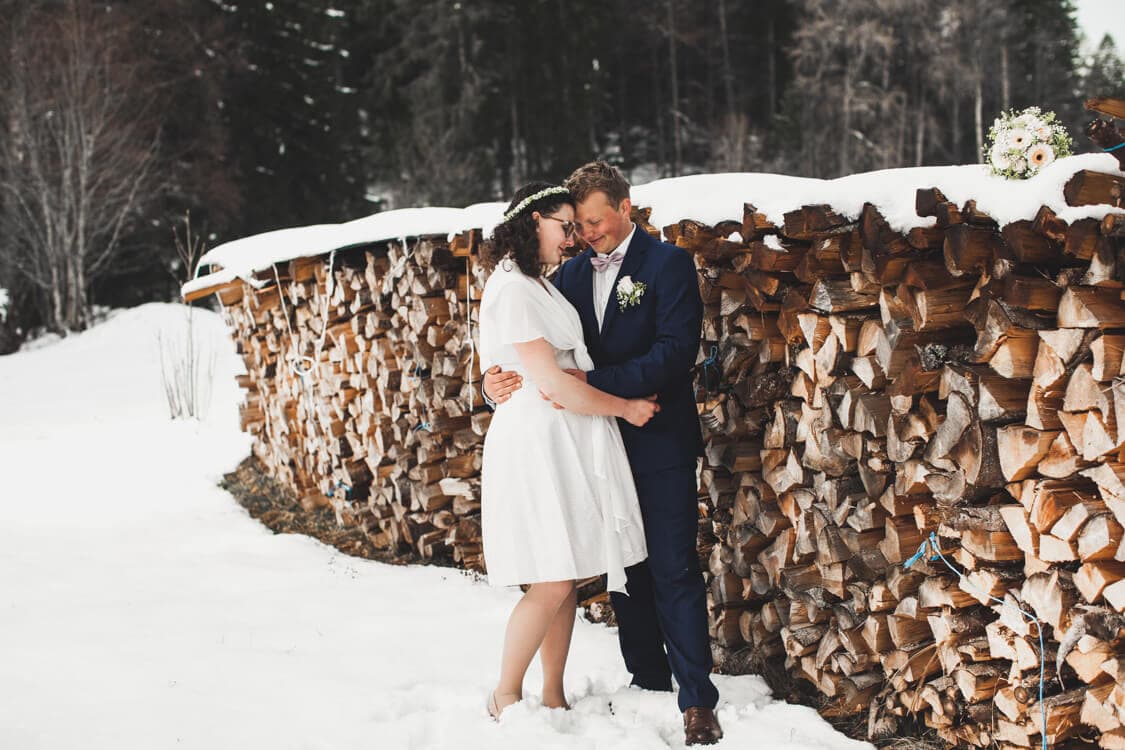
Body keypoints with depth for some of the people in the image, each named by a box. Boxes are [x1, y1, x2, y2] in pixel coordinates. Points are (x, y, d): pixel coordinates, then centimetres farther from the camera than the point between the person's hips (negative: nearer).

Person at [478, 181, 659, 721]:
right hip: (535, 440, -9)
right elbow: (552, 383, -17)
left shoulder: (537, 286, 17)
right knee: (552, 583, -7)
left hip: (568, 446, 9)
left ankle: (554, 697, 17)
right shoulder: (511, 288, -14)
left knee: (567, 578, 9)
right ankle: (505, 697, 7)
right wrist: (625, 408, -9)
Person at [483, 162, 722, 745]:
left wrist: (594, 382, -25)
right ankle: (647, 683, 24)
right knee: (624, 569, 12)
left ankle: (697, 701, -1)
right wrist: (496, 379, -15)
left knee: (673, 570, -6)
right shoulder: (571, 273, 9)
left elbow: (675, 351, -18)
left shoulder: (667, 263, -8)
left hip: (659, 442, -6)